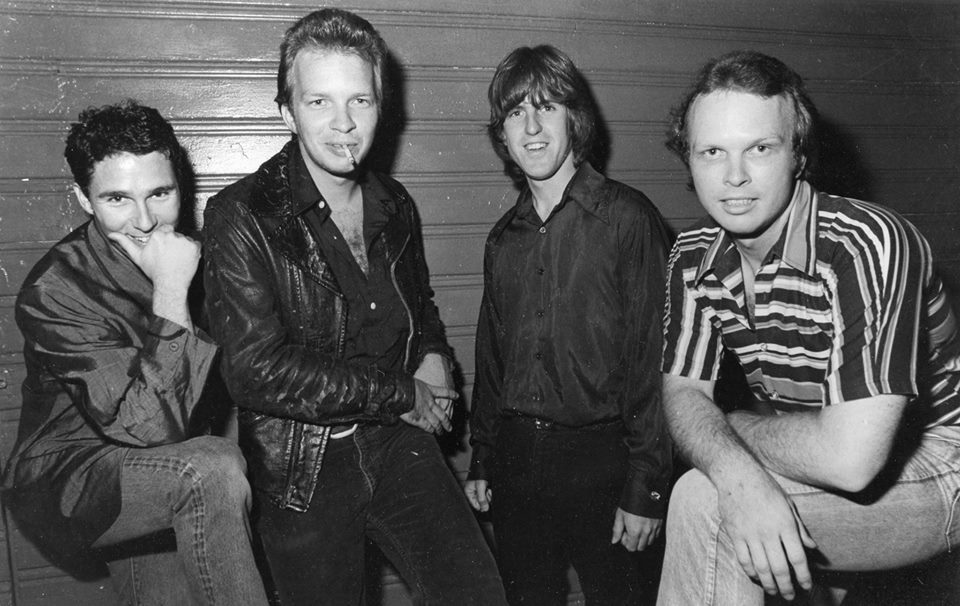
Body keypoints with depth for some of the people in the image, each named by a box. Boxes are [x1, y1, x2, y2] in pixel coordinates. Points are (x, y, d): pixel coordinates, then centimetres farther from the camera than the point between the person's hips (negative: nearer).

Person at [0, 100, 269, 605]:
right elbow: (150, 426, -29)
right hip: (65, 483, -6)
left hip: (171, 486, 6)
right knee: (214, 468, -30)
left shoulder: (185, 255, -2)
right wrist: (171, 293, -30)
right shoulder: (54, 293, -21)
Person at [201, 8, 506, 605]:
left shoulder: (395, 205, 6)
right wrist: (403, 393, -16)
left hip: (400, 443, 4)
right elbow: (258, 371, -21)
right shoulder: (240, 217, -13)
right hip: (302, 466, -3)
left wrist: (434, 355, 2)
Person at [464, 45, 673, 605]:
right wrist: (482, 462, 14)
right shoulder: (505, 238, 9)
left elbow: (653, 359, -12)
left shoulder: (627, 217, -9)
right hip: (516, 461, 5)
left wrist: (646, 486, -14)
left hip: (599, 459, -5)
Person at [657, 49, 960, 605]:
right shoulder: (694, 255, -4)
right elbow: (683, 392, -6)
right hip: (810, 463, 7)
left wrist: (730, 424, -15)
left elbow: (850, 457, -32)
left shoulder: (870, 244, -26)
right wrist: (739, 474, -27)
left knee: (704, 503, -22)